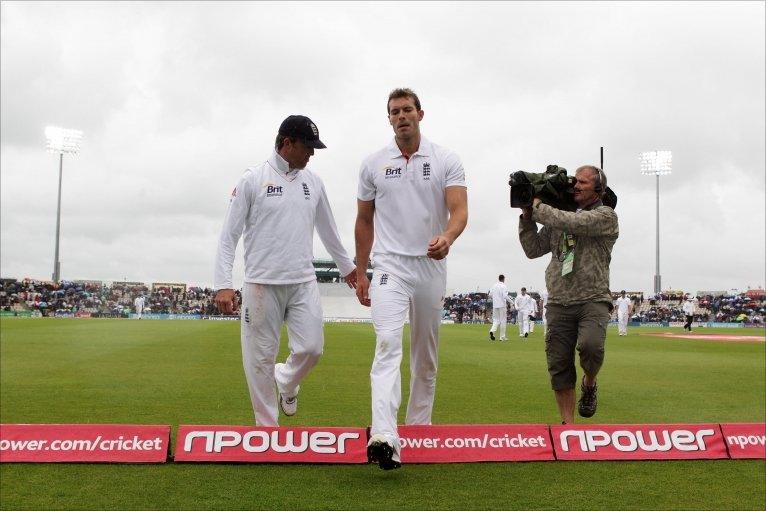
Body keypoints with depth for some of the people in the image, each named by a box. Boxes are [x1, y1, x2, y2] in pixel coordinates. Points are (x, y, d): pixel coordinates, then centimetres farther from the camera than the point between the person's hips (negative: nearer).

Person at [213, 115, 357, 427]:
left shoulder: (313, 182, 10)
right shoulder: (253, 179, -3)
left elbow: (327, 229, 24)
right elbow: (229, 235, -4)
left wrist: (346, 265, 32)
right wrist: (223, 284, -13)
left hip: (304, 282, 4)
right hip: (262, 283, -4)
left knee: (311, 348, -5)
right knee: (261, 358, 0)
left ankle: (286, 382, 28)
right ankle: (267, 427, 15)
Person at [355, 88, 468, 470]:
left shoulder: (446, 161, 1)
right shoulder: (373, 164, 6)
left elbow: (459, 210, -10)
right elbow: (364, 220, 12)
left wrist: (447, 237, -33)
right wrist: (360, 273, 11)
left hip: (431, 266, 1)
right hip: (390, 266, -1)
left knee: (426, 355, 10)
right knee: (388, 343, -20)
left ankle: (419, 428, 24)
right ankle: (384, 438, -32)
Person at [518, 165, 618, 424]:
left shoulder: (606, 216, 0)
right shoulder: (557, 217, 16)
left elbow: (574, 223, -17)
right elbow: (533, 249, 13)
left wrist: (538, 207, -7)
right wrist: (527, 216, 3)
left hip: (593, 299, -4)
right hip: (559, 303, 4)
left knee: (590, 345, -29)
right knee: (559, 366, 2)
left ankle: (589, 384, 4)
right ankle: (567, 424, 15)